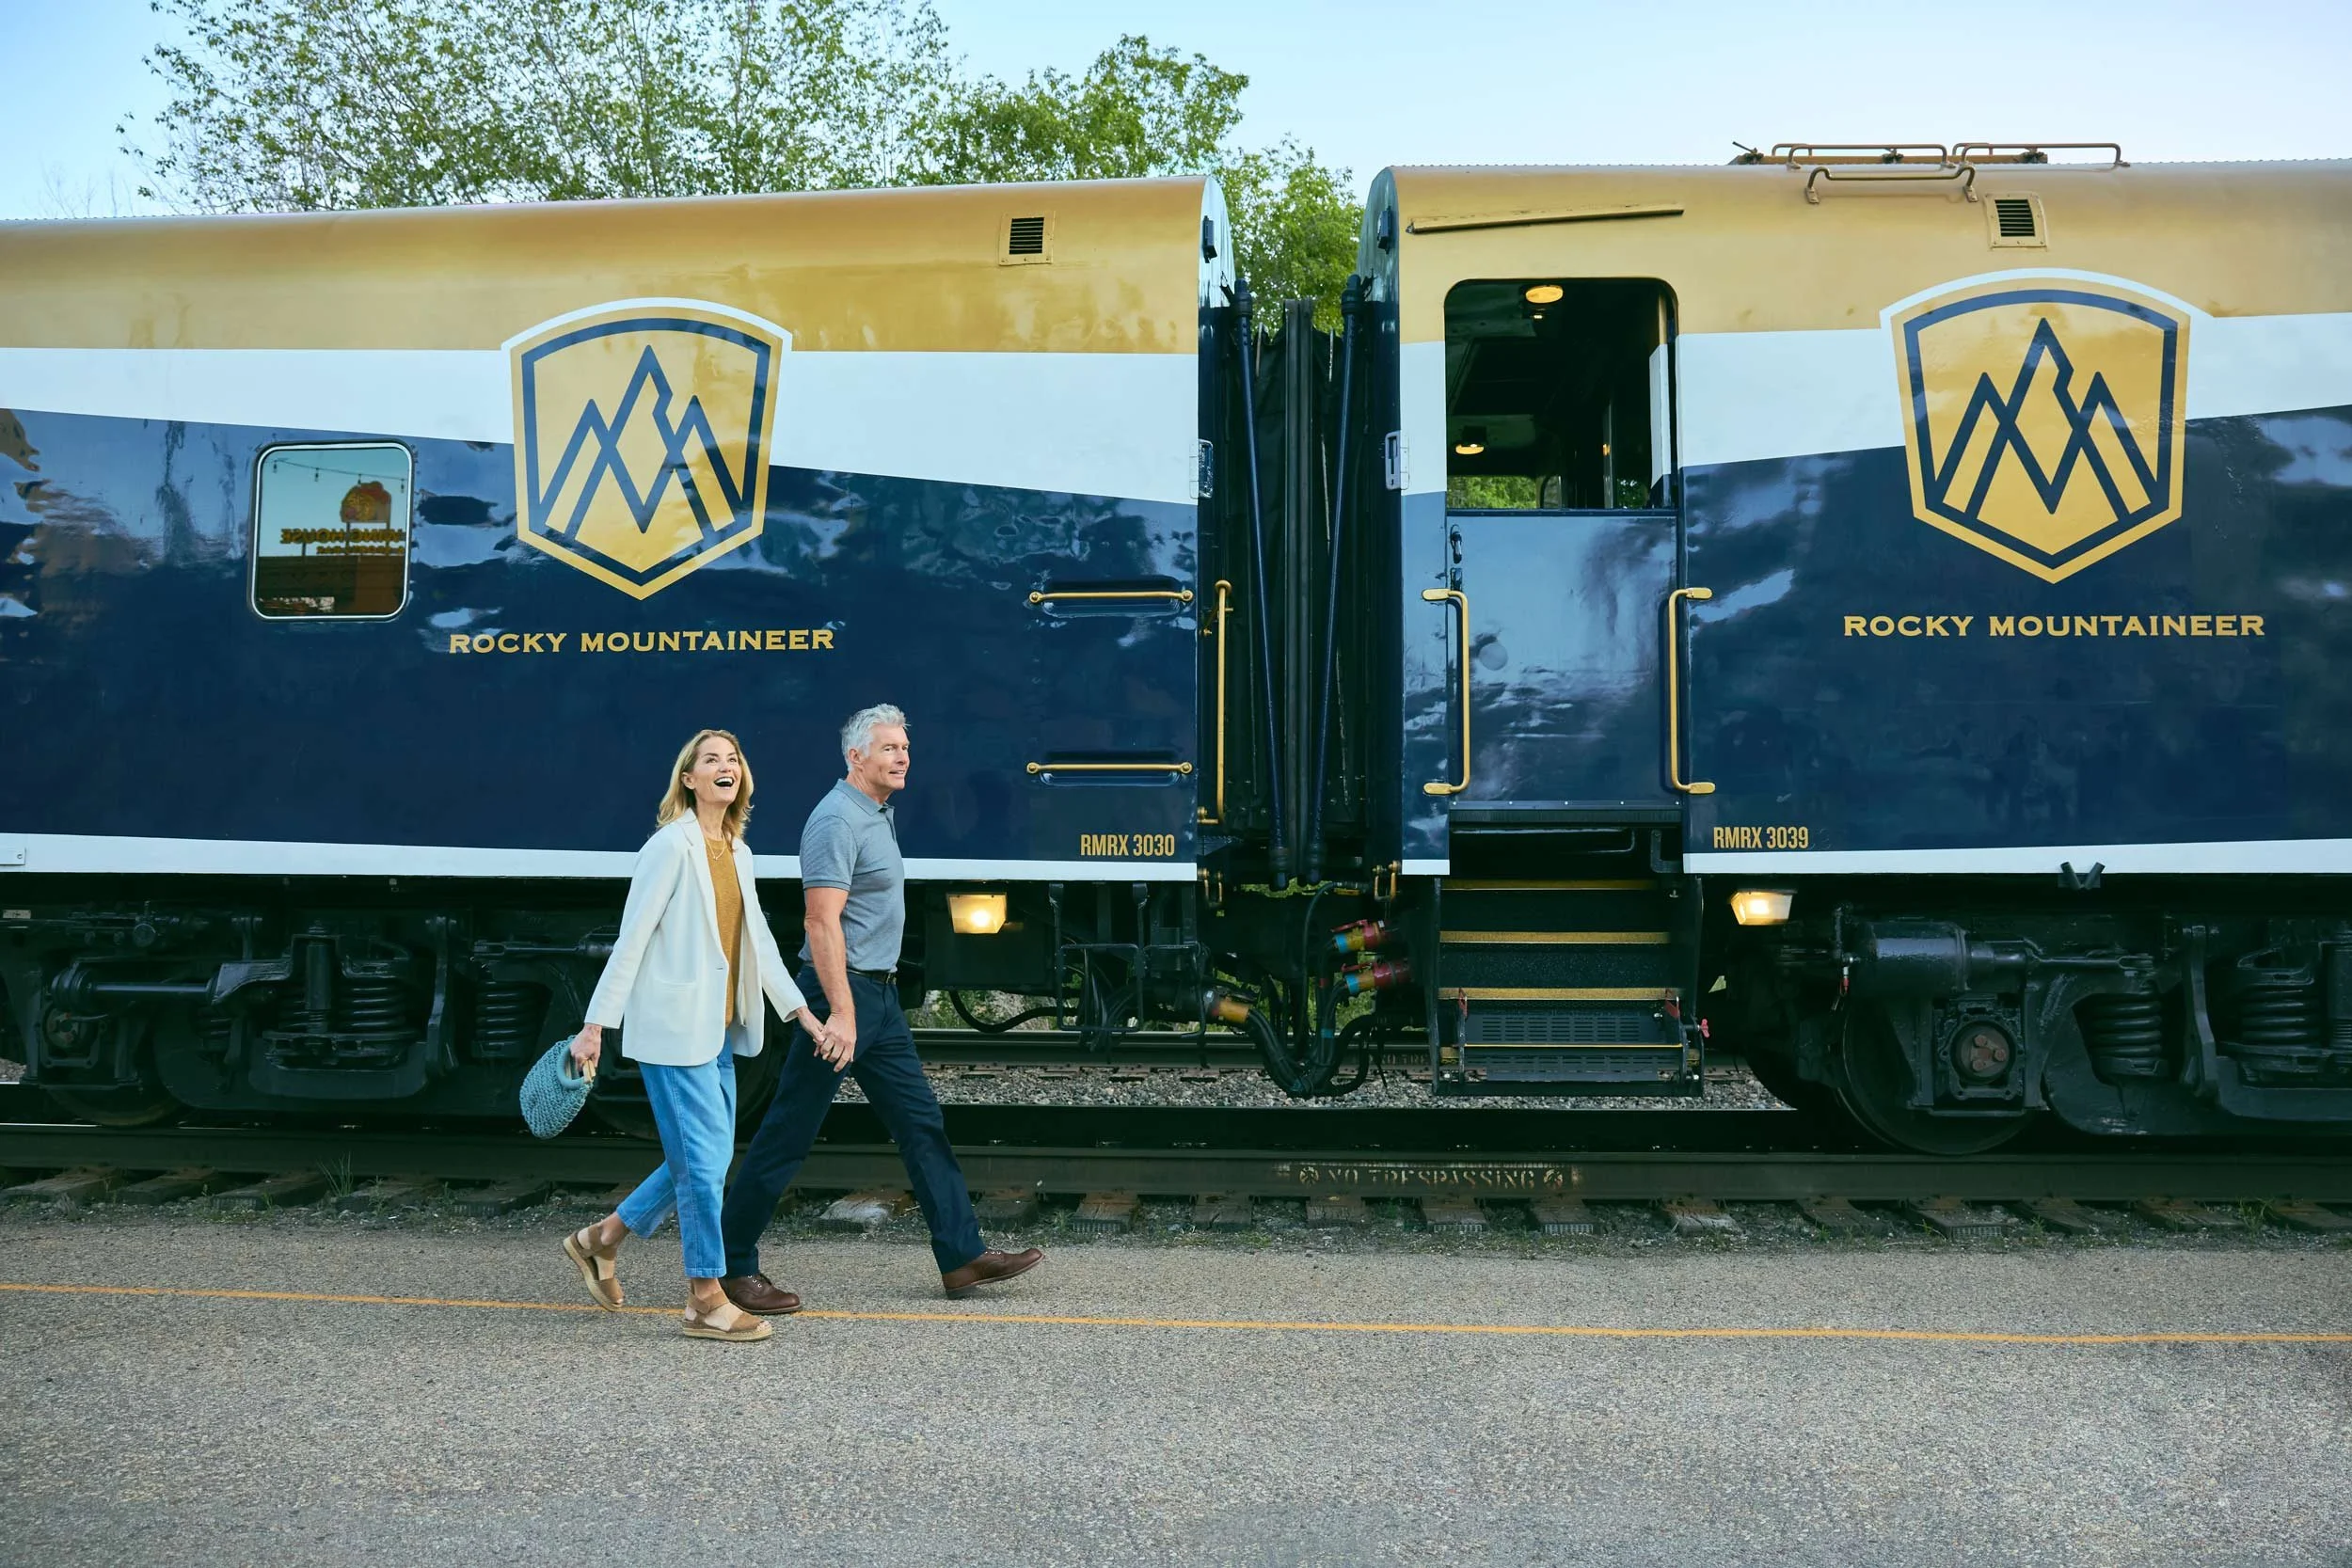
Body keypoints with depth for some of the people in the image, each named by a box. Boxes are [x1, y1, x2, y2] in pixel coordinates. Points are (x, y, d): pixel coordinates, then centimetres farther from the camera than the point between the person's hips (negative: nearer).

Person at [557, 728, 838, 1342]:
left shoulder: (738, 853, 13)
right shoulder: (671, 845, -11)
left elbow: (759, 940, 17)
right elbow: (631, 938, -12)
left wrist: (802, 1011, 13)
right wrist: (596, 1025, -13)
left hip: (718, 1030, 9)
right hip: (673, 1026, -9)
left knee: (709, 1159, 14)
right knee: (703, 1161, -4)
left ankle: (600, 1239, 31)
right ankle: (706, 1301, 8)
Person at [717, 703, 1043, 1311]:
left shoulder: (880, 815, 16)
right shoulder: (837, 820, -15)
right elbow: (823, 923, -22)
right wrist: (840, 1013, -27)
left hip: (879, 993, 10)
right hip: (842, 989, -10)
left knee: (922, 1123, 9)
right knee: (787, 1135, -2)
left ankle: (963, 1256, 13)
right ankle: (732, 1266, 9)